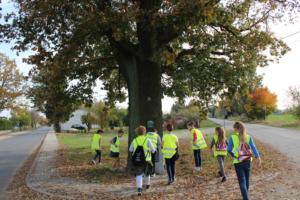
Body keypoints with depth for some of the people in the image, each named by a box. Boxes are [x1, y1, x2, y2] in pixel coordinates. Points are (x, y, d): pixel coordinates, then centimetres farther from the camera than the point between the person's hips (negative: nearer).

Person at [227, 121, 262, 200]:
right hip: (247, 161, 3)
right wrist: (258, 157, -18)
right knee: (246, 180, 21)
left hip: (238, 162, -3)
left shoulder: (232, 137, -8)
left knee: (242, 182, 1)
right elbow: (253, 147, -11)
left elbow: (229, 150, -7)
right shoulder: (248, 137, -1)